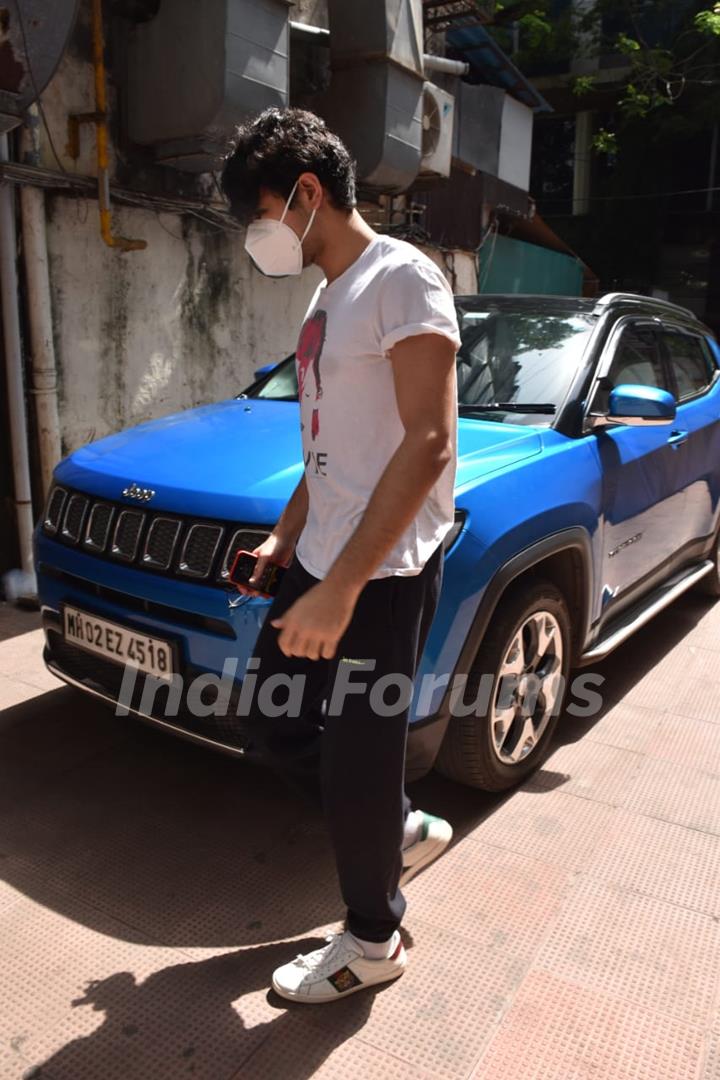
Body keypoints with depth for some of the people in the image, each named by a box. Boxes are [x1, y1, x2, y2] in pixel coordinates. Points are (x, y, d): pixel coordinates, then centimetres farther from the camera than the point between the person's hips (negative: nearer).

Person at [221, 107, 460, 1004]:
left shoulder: (401, 277, -12)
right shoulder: (328, 297, 15)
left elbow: (428, 443, -22)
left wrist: (342, 586, -25)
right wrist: (285, 539, 16)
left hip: (381, 577, -9)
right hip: (320, 561, 9)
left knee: (355, 765, 4)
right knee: (276, 726, 16)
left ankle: (372, 940, 31)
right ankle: (405, 830, 37)